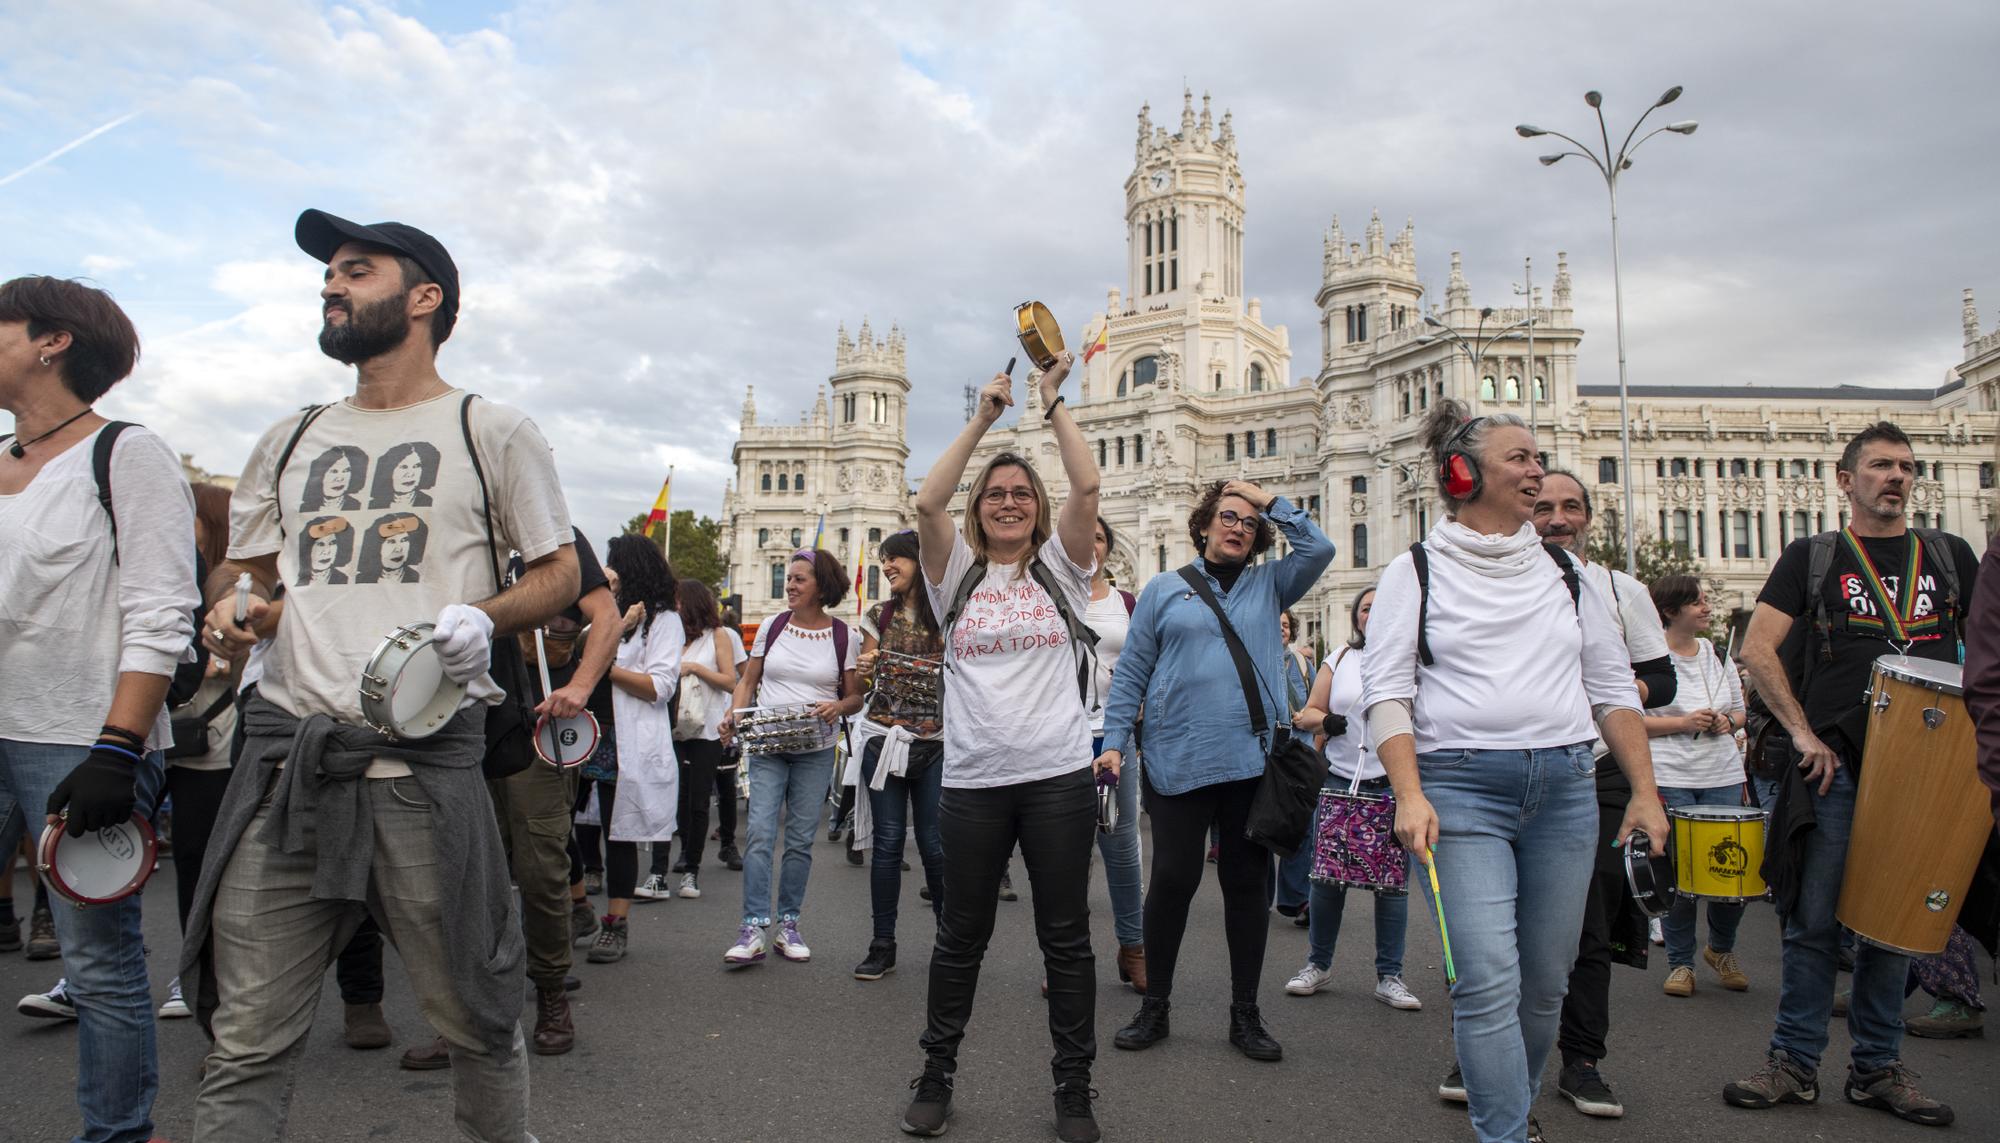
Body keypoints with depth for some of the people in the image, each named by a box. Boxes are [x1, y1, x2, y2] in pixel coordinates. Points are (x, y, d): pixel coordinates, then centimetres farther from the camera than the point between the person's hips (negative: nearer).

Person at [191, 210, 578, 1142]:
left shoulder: (491, 432, 6)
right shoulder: (289, 443, 20)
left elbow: (560, 573, 7)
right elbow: (239, 572, 27)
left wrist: (483, 618, -13)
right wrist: (235, 613, 3)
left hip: (424, 760, -4)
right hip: (285, 754, 4)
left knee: (476, 1021, 6)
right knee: (247, 1041, 4)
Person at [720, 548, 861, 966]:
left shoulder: (843, 637, 1)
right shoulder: (771, 626, 6)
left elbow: (855, 697, 4)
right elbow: (748, 682, 10)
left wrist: (839, 706, -18)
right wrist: (734, 714, -8)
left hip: (816, 751, 0)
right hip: (766, 747, 1)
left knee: (800, 839, 4)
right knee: (760, 833, -10)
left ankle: (788, 925, 16)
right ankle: (753, 930, -8)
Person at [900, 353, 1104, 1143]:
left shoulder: (1060, 568, 7)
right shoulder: (957, 574, 8)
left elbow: (1087, 488, -6)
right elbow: (928, 502, -8)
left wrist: (1053, 402, -1)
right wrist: (983, 417, -6)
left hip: (1058, 775, 0)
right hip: (972, 780, 1)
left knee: (1066, 937, 7)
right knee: (960, 936, 12)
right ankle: (936, 1074, 27)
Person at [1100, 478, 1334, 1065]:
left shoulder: (1268, 586, 13)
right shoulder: (1165, 589, 8)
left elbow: (1318, 548, -4)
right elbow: (1131, 672, 6)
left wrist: (1267, 500, 2)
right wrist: (1114, 742, -2)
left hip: (1253, 760, 2)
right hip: (1179, 761, -2)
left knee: (1249, 883, 8)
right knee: (1172, 879, -1)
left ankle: (1245, 1015, 20)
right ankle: (1155, 1006, 16)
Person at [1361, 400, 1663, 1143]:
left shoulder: (1564, 573, 15)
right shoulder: (1416, 572, 3)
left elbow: (1614, 689, 16)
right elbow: (1386, 692, -3)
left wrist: (1645, 792, 8)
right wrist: (1409, 796, -15)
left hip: (1566, 786, 4)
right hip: (1461, 785, -4)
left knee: (1546, 979, 9)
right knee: (1489, 980, -12)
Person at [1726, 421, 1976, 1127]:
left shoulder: (1950, 555, 14)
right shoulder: (1812, 557, 5)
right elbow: (1757, 648, -2)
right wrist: (1801, 731, -9)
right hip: (1835, 765, -3)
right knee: (1815, 919, 0)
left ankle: (1878, 1068, 20)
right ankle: (1794, 1062, 9)